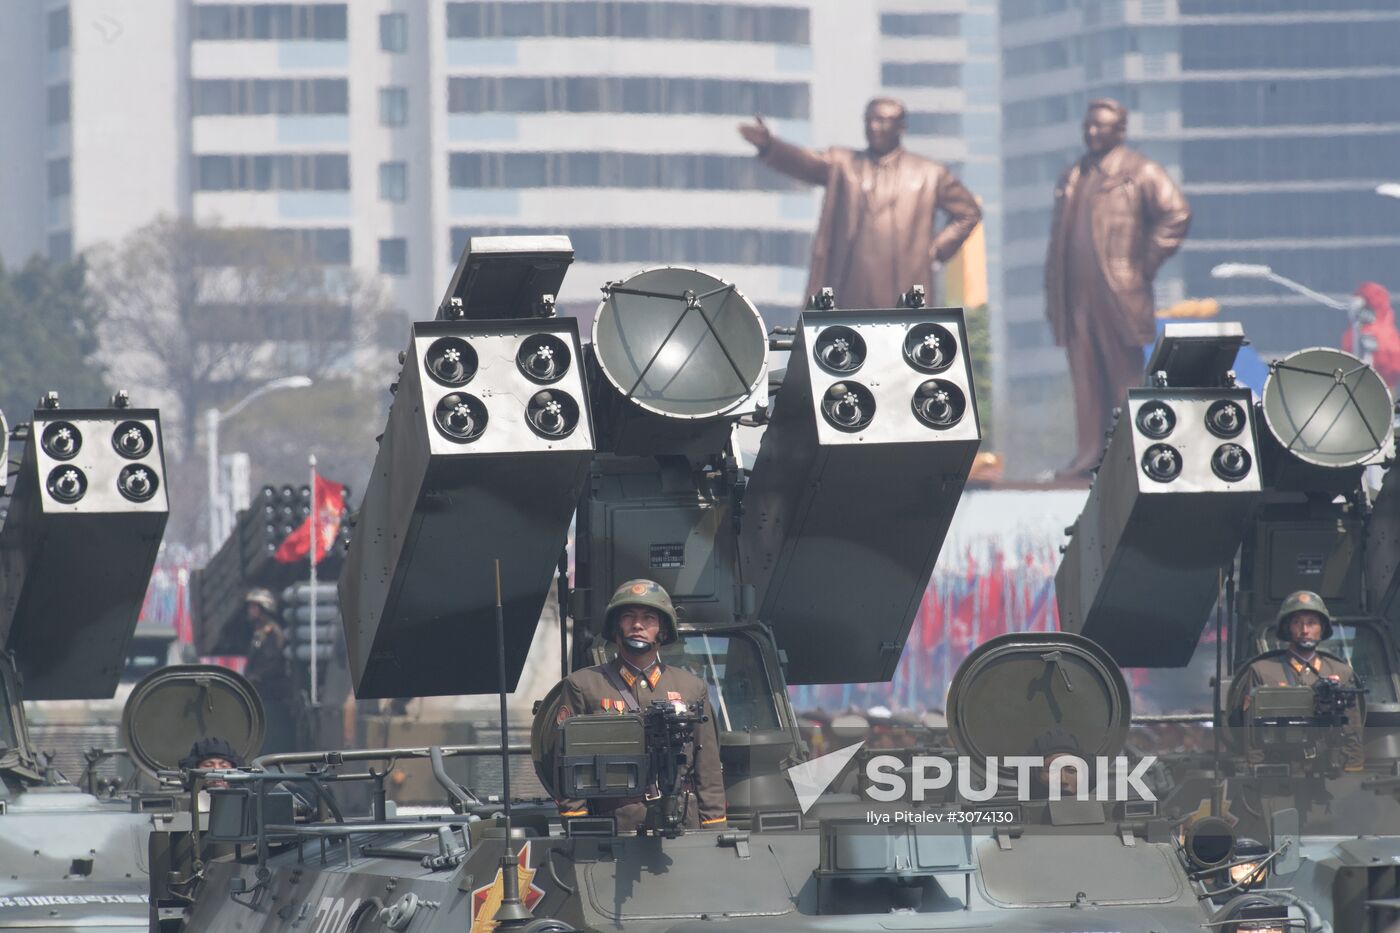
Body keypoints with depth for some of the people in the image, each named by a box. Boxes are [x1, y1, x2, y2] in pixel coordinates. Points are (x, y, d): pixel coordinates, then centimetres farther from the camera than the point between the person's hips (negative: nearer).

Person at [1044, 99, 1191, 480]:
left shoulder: (1140, 173, 0)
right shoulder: (1072, 178, 19)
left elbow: (1176, 213, -8)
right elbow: (1058, 238, 21)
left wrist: (1147, 262, -9)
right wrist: (1052, 297, 15)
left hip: (1119, 291, -6)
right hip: (1077, 295, 6)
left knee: (1125, 374, -2)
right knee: (1085, 376, 3)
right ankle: (1089, 452, 4)